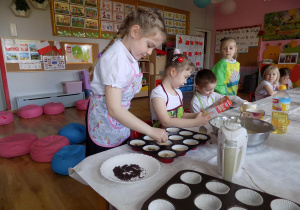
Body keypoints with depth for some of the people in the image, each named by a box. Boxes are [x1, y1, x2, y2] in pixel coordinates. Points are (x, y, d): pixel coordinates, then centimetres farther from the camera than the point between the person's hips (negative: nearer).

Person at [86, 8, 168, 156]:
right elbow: (114, 109, -30)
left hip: (121, 126, 8)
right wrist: (151, 131, -28)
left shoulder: (130, 55, 1)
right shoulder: (116, 59, -26)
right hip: (105, 128, -8)